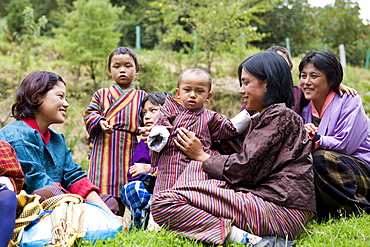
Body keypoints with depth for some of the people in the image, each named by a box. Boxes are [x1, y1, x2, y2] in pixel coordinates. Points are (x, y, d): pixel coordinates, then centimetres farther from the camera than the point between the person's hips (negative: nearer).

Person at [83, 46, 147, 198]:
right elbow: (89, 115, 7)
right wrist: (100, 122, -15)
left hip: (129, 150, 0)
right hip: (104, 150, 0)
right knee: (103, 185, -5)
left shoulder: (142, 97, 14)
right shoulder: (101, 94, 14)